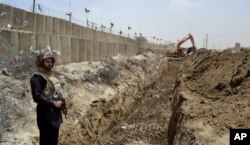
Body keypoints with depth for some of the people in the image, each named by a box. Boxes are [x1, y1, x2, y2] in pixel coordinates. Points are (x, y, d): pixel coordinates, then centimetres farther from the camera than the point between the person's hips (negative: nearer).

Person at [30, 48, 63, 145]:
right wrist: (53, 103, -21)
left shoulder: (49, 76, 18)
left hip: (54, 115, 9)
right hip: (46, 116, -9)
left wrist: (59, 101, 8)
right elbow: (37, 97, -21)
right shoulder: (36, 78, -10)